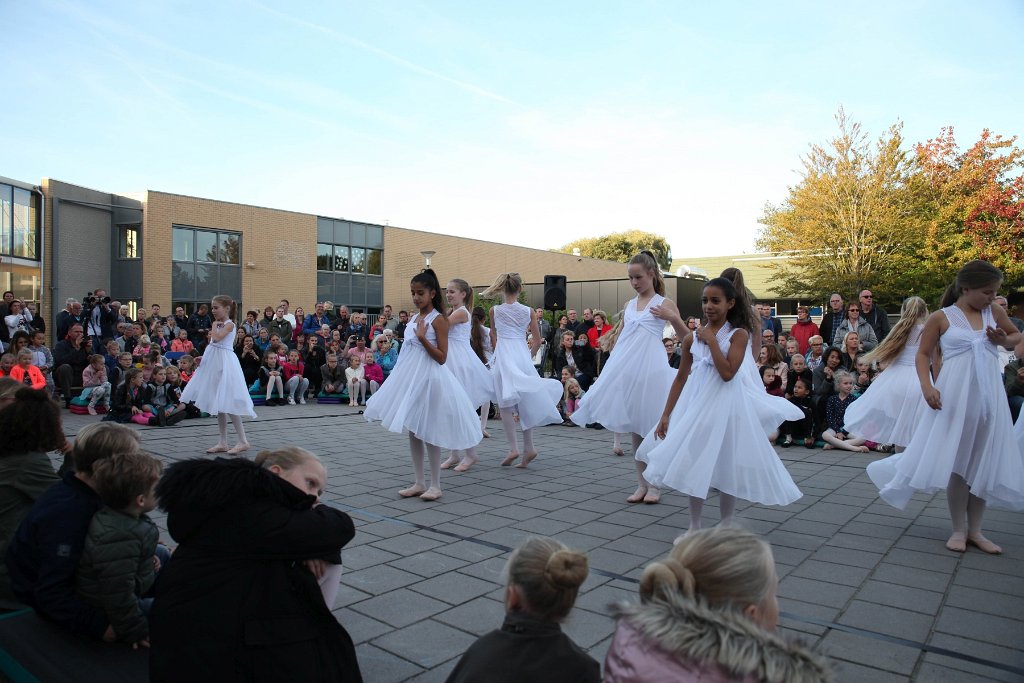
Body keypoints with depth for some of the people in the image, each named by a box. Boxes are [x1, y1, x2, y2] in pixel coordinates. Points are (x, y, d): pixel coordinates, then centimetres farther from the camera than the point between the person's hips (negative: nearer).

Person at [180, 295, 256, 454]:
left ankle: (243, 441, -4)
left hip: (224, 364, -9)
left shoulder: (229, 324, -10)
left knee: (228, 404, -10)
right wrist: (203, 357, 8)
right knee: (219, 405, 10)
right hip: (214, 364, 9)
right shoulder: (220, 325, 15)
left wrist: (215, 325, -7)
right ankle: (223, 443, 16)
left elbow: (216, 338, -24)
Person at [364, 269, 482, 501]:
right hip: (410, 377, 7)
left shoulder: (438, 320, -10)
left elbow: (442, 357, -14)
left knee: (429, 431, -1)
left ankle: (435, 485, 10)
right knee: (413, 430, 10)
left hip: (429, 377, -7)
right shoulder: (413, 318, 11)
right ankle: (419, 482, 20)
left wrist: (422, 338, -22)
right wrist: (400, 376, 16)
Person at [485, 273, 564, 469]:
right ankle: (528, 447, 11)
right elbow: (537, 340, 5)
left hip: (503, 355, -2)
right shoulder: (529, 311, 3)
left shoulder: (494, 311, 0)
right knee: (524, 402, 11)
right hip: (522, 354, 2)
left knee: (505, 403, 4)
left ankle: (513, 448, -4)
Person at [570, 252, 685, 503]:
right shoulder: (628, 305, 14)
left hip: (651, 367, -5)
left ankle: (654, 485, 13)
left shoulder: (664, 303, 2)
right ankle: (641, 484, 18)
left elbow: (686, 338, 1)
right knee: (634, 428, 8)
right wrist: (611, 367, 12)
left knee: (652, 427, 0)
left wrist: (673, 318, -15)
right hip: (627, 368, 5)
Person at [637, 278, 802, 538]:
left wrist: (711, 340, -15)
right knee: (694, 464, 7)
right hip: (696, 404, 4)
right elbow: (681, 378, 7)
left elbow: (727, 373, -20)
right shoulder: (692, 338, 4)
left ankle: (726, 527, 24)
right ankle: (694, 526, 21)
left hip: (725, 405, -4)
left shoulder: (738, 334, -7)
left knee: (725, 467, 6)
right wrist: (666, 414, 5)